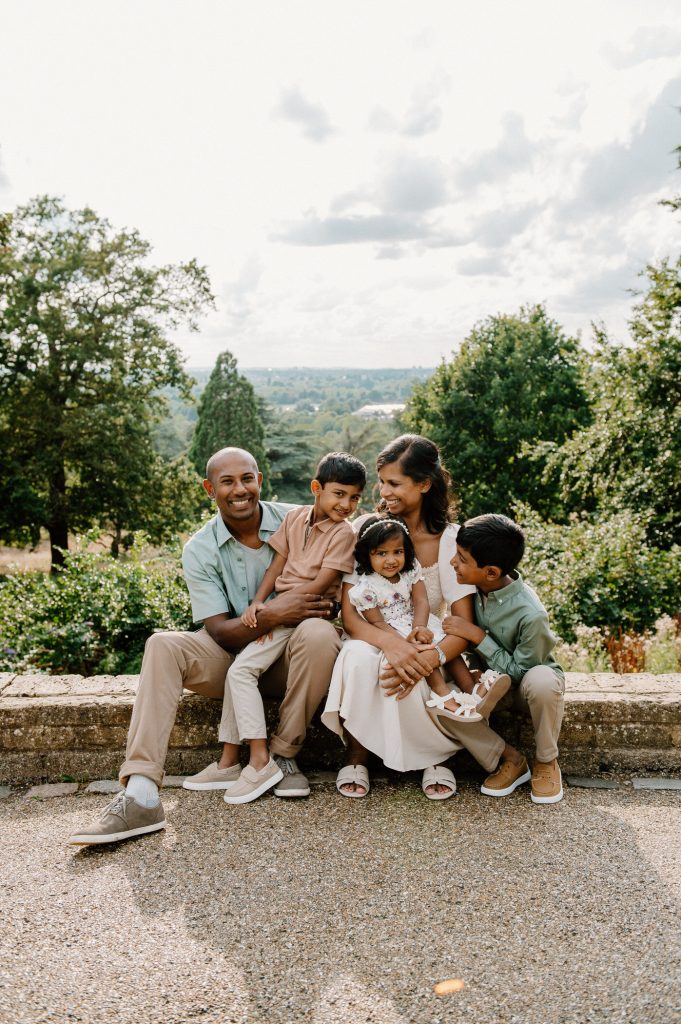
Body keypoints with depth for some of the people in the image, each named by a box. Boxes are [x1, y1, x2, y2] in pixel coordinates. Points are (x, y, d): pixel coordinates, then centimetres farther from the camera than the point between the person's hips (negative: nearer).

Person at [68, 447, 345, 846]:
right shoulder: (200, 550, -6)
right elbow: (220, 632, -13)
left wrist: (322, 604, -23)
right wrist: (270, 616, -31)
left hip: (289, 656, -1)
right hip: (233, 653, 1)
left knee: (318, 633, -34)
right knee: (163, 645, -25)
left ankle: (283, 756, -16)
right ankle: (141, 794, -35)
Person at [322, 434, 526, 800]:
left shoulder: (449, 540, -9)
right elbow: (349, 615, -13)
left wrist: (430, 659, -35)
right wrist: (390, 641, -34)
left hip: (425, 649, 0)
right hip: (373, 640, 1)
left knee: (408, 682, -35)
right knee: (360, 658, -35)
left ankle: (438, 759, -4)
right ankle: (355, 759, -11)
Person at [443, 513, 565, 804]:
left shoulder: (530, 615, -32)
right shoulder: (475, 586, -17)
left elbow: (520, 672, -23)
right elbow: (462, 633, 0)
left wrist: (478, 637, -28)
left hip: (525, 679, -5)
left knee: (541, 681, -41)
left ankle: (546, 762, -9)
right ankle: (509, 760, -4)